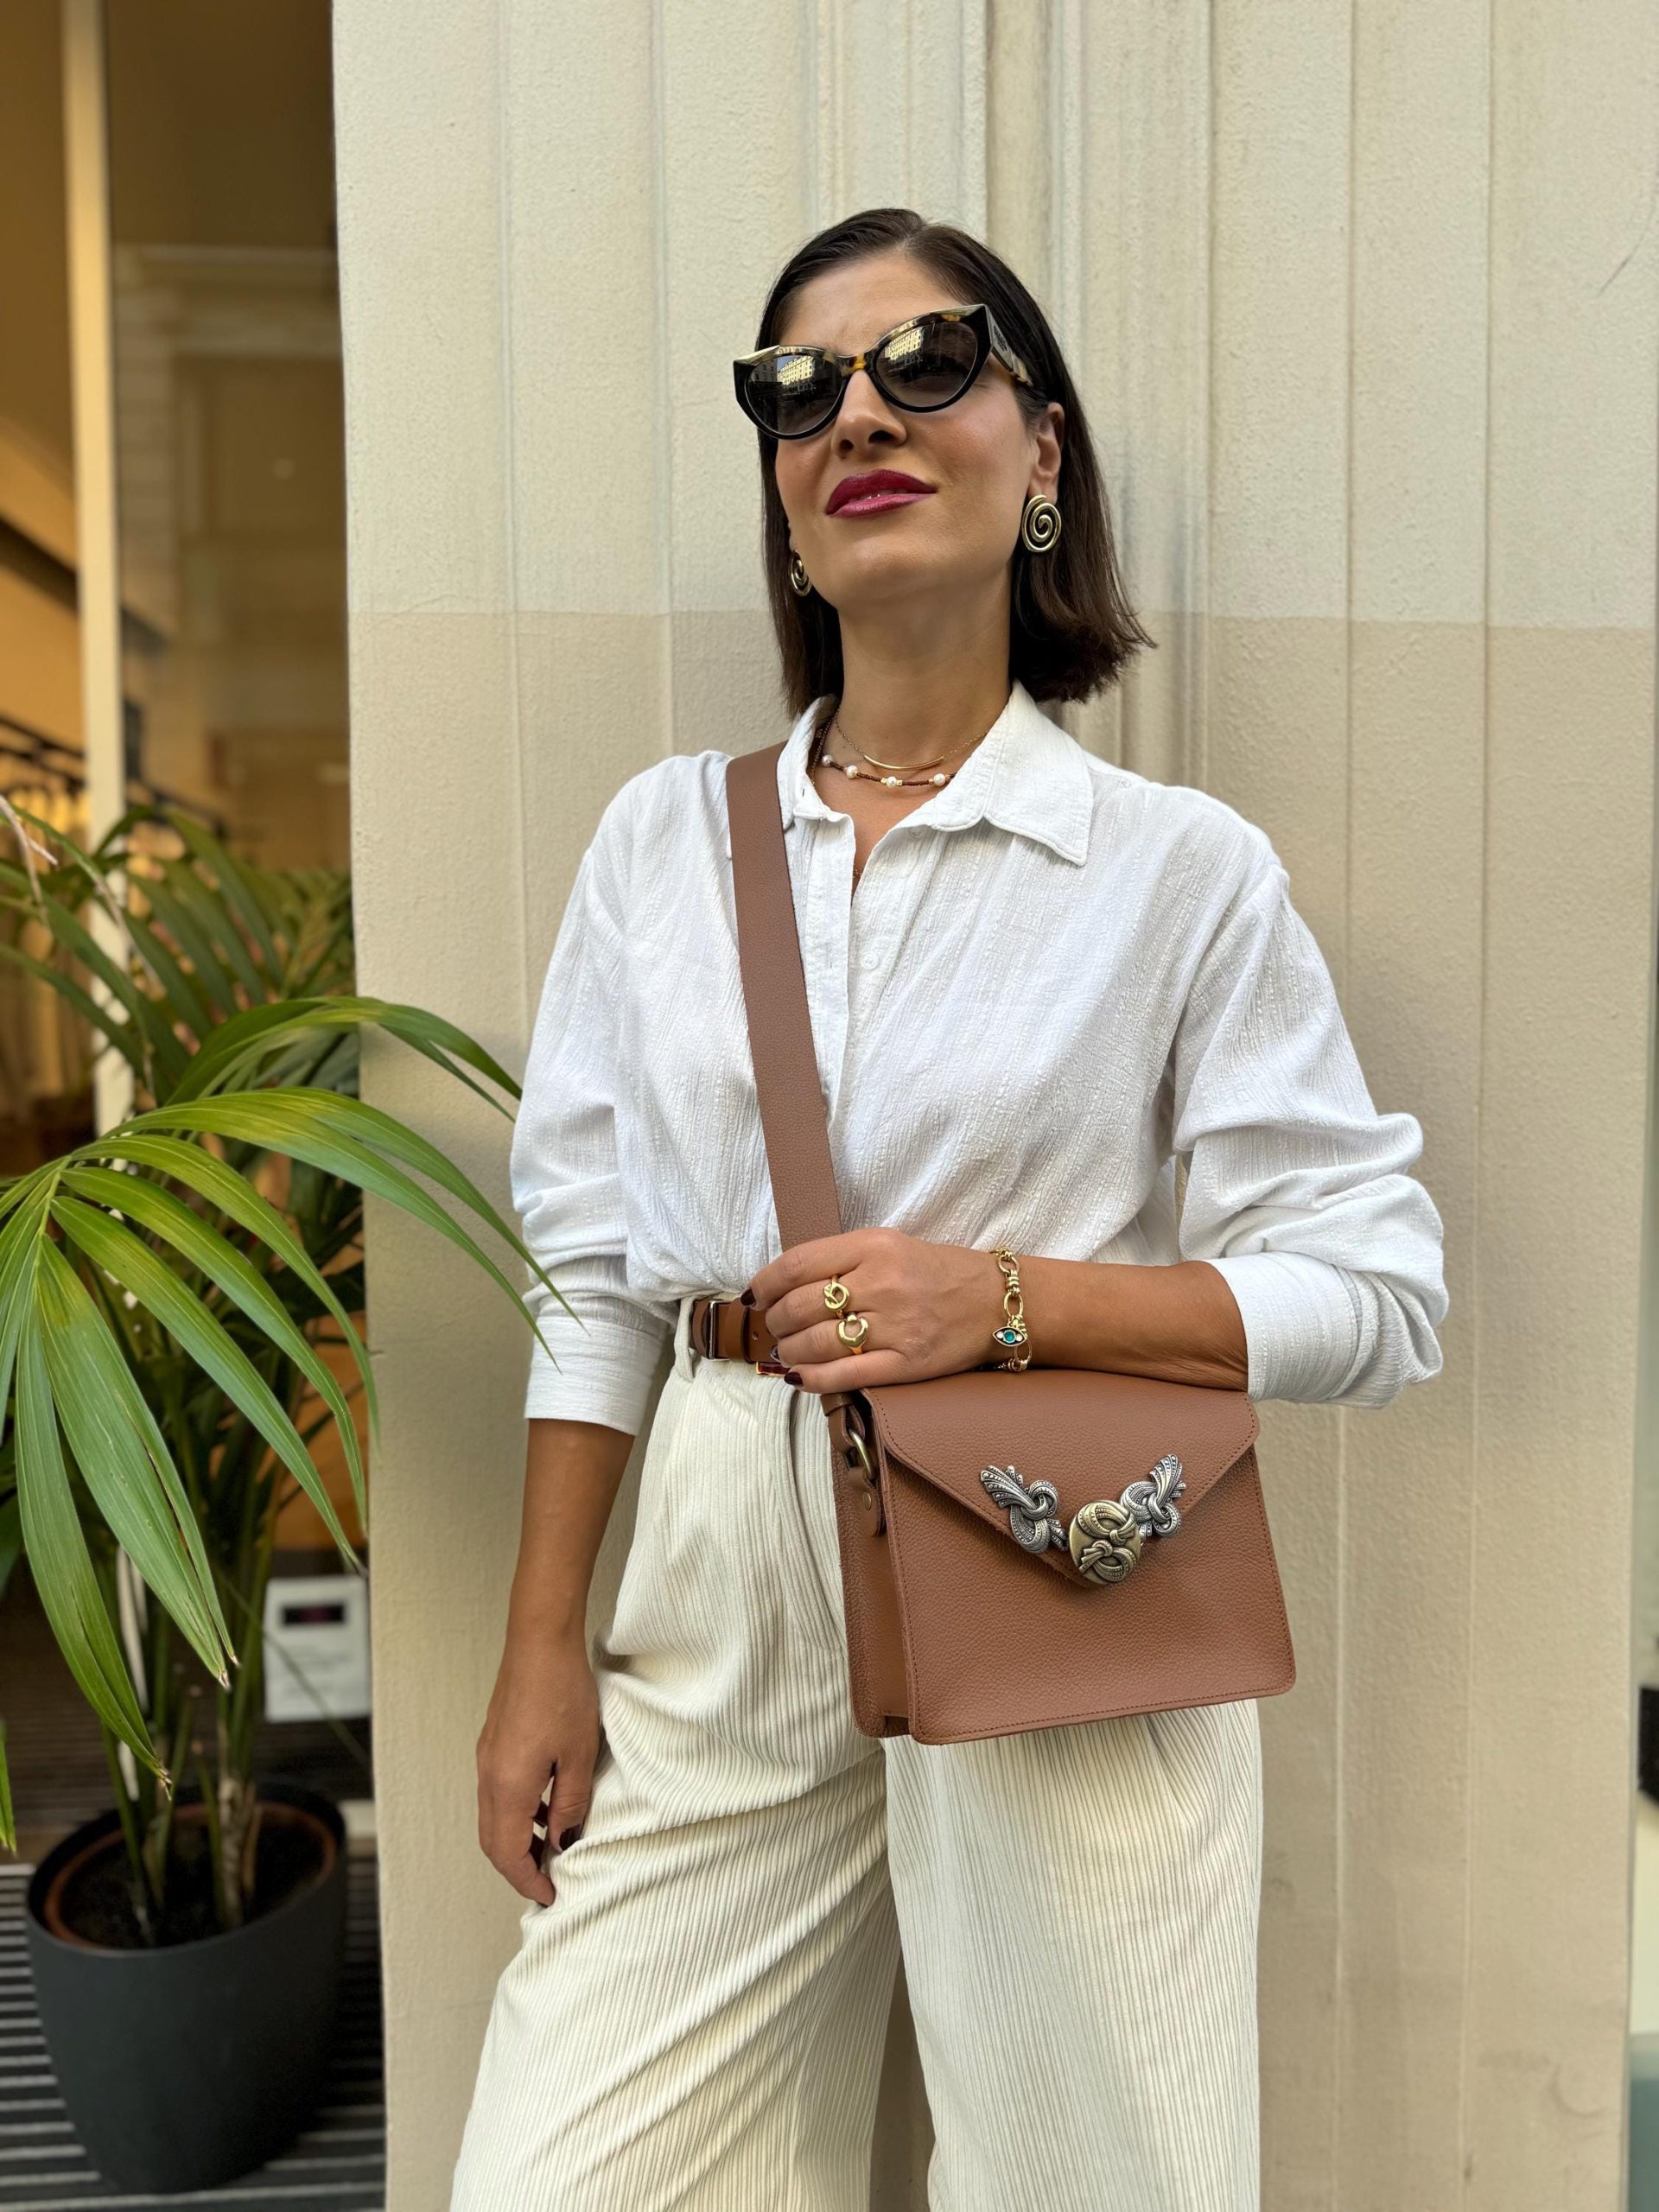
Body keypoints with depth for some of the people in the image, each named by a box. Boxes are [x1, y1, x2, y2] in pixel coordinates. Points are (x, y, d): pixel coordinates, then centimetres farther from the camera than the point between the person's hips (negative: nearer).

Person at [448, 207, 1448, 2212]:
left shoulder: (1181, 869, -4)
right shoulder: (662, 837, 5)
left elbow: (1376, 1290, -4)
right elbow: (593, 1273, 6)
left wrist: (1006, 1298, -17)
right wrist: (542, 1652, 5)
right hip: (722, 1614, 3)